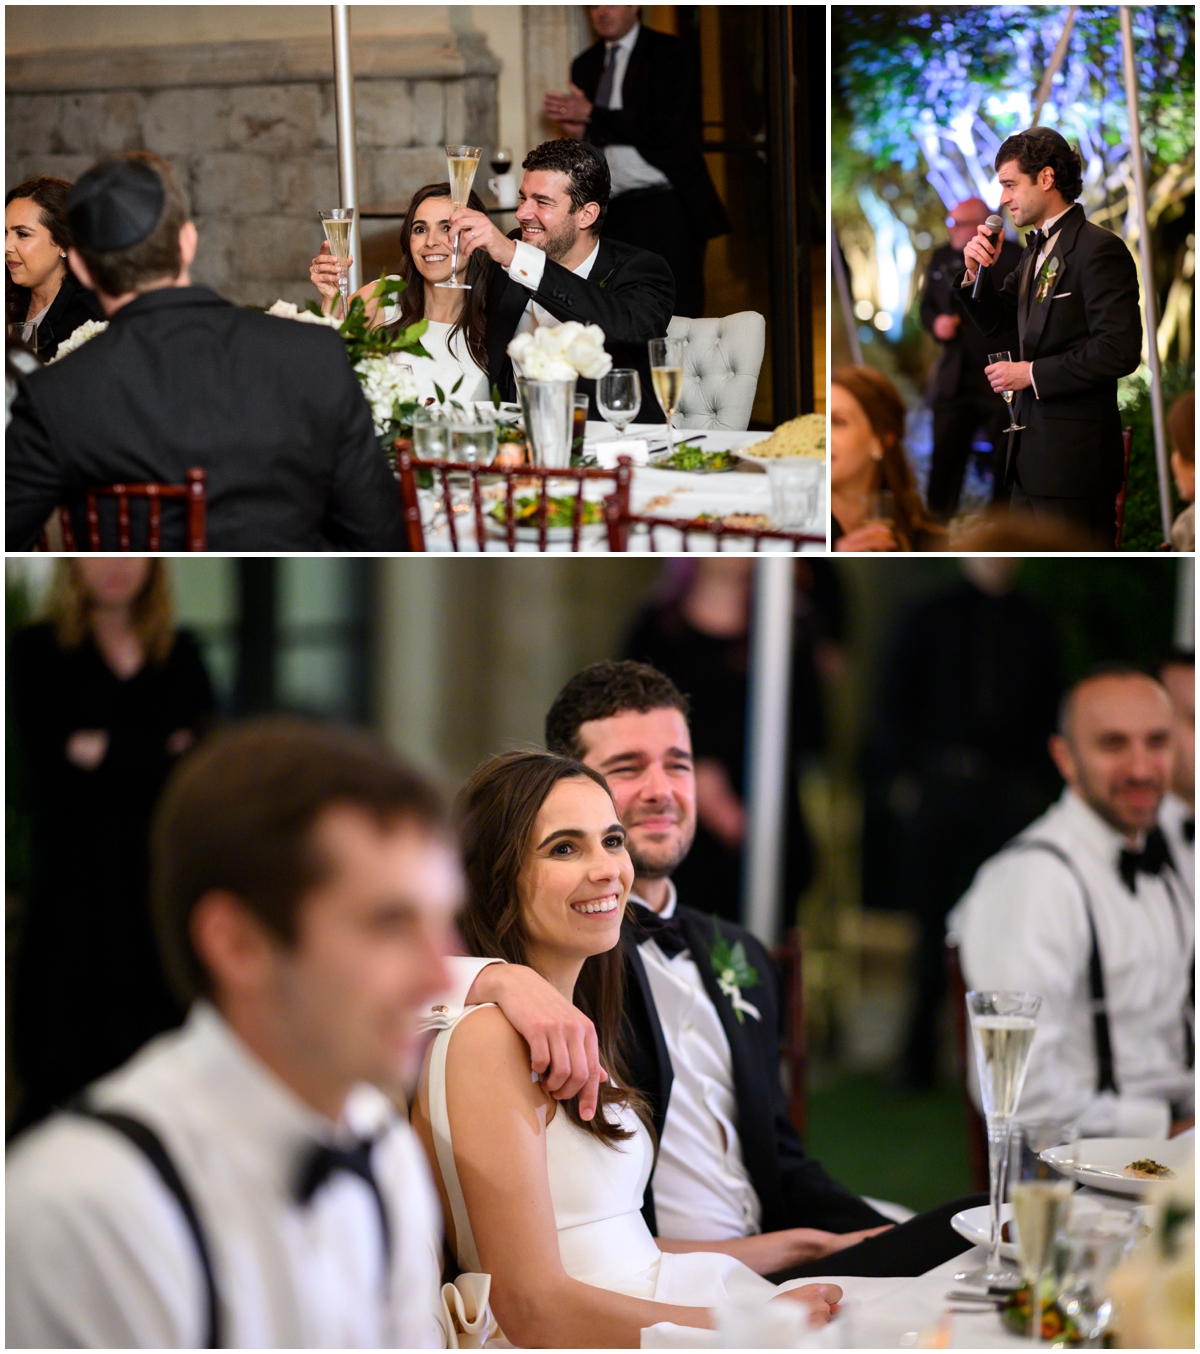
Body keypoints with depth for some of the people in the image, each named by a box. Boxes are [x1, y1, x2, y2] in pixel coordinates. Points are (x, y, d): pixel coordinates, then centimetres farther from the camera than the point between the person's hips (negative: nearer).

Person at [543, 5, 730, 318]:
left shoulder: (667, 54, -3)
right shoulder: (586, 65, 18)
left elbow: (664, 128, -15)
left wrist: (592, 116, -12)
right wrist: (579, 130, -2)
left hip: (665, 208, -6)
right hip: (613, 209, 6)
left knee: (675, 314, -10)